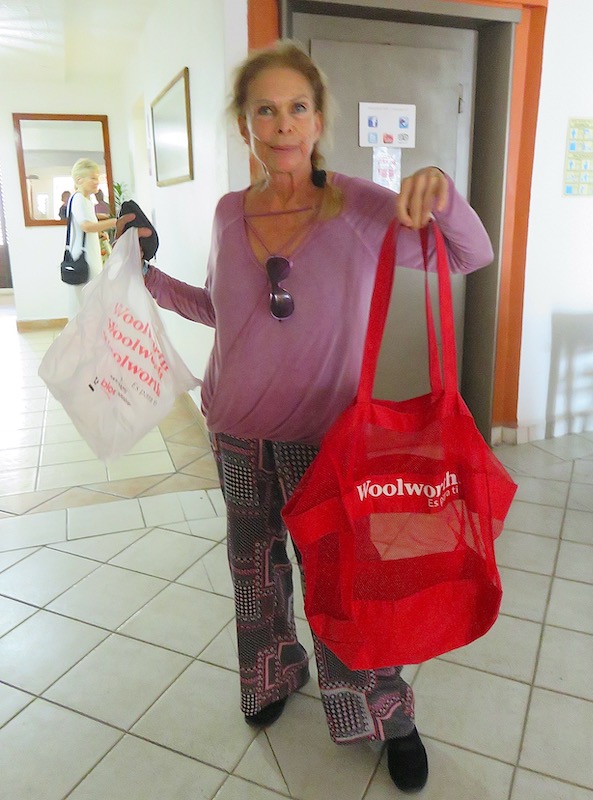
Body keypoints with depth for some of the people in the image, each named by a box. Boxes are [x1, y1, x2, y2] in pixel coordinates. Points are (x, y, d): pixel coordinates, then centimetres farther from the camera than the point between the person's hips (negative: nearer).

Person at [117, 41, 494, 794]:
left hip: (323, 431, -3)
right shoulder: (229, 212, 0)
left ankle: (389, 717, 34)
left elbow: (473, 256, -13)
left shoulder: (357, 206, -11)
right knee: (254, 563, 20)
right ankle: (275, 674, 48)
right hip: (236, 428, 4)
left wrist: (441, 193, -32)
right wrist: (149, 279, 5)